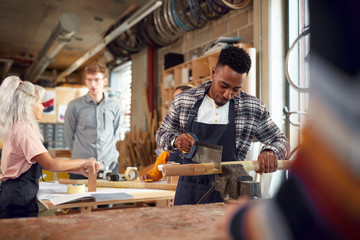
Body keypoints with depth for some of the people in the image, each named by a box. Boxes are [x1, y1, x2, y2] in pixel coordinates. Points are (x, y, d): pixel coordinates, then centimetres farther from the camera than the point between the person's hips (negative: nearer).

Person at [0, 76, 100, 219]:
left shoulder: (16, 127, 15)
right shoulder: (24, 129, -16)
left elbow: (44, 163, 14)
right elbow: (50, 164, -22)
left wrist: (77, 169, 9)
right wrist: (83, 162, -12)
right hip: (20, 198, -10)